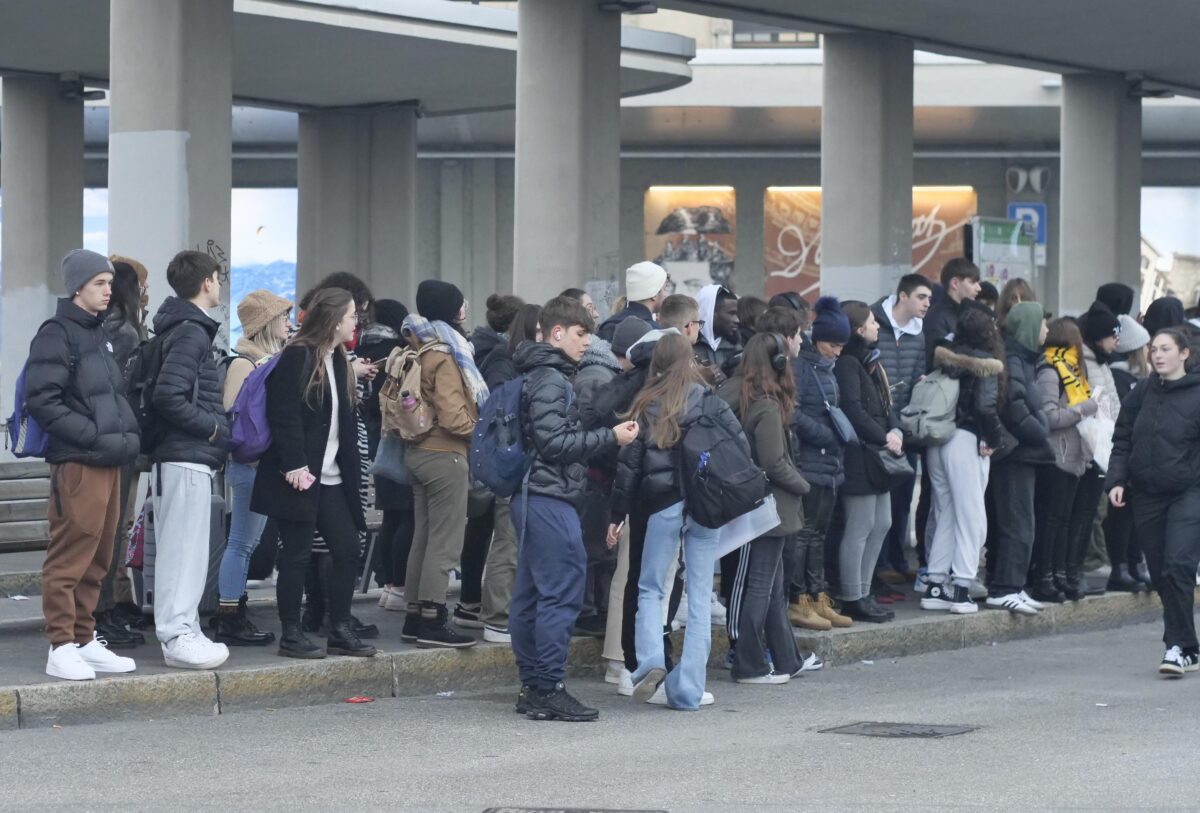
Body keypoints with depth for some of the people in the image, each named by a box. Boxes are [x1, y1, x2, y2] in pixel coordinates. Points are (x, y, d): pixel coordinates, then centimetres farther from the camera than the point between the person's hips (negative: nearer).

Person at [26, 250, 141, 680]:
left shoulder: (99, 334, 18)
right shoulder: (57, 335, -8)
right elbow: (42, 401, -15)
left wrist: (128, 435, 9)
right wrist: (96, 439, -17)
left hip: (109, 462, 9)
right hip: (76, 463, -9)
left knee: (97, 559, 12)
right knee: (70, 558, -7)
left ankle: (84, 640, 20)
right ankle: (61, 647, -3)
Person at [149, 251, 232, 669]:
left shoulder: (187, 330, 16)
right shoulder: (190, 333, -13)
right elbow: (168, 396, -23)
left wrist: (213, 431, 10)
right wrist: (212, 428, -14)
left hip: (184, 457, 10)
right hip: (187, 457, -10)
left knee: (182, 549, 12)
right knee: (184, 548, -8)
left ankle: (182, 631, 17)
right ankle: (178, 636, -8)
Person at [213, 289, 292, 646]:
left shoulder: (269, 361, 16)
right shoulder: (244, 363, -12)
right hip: (249, 462, -9)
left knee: (246, 542, 11)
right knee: (242, 542, -6)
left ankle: (234, 617, 15)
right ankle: (229, 620, -3)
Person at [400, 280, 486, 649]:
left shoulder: (420, 352, 9)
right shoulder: (445, 356, -16)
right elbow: (452, 415, -20)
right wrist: (483, 432, -7)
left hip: (420, 452, 9)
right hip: (445, 455, -9)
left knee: (424, 537, 13)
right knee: (444, 541, -5)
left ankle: (414, 618, 17)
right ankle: (432, 621, -5)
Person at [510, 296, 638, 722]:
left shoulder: (540, 376, 19)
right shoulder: (551, 380, -13)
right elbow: (555, 443, -20)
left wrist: (605, 435, 19)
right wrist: (610, 436, -15)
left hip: (534, 498, 11)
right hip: (549, 498, -11)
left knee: (530, 595, 11)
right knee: (561, 593, -10)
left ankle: (532, 686, 15)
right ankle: (548, 689, -10)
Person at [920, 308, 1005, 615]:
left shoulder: (945, 361, 10)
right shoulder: (986, 363, -6)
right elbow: (985, 406, -16)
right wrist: (994, 439, -3)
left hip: (936, 443, 6)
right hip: (966, 441, -6)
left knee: (945, 515, 14)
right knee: (971, 517, 1)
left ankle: (935, 585, 13)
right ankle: (961, 589, -3)